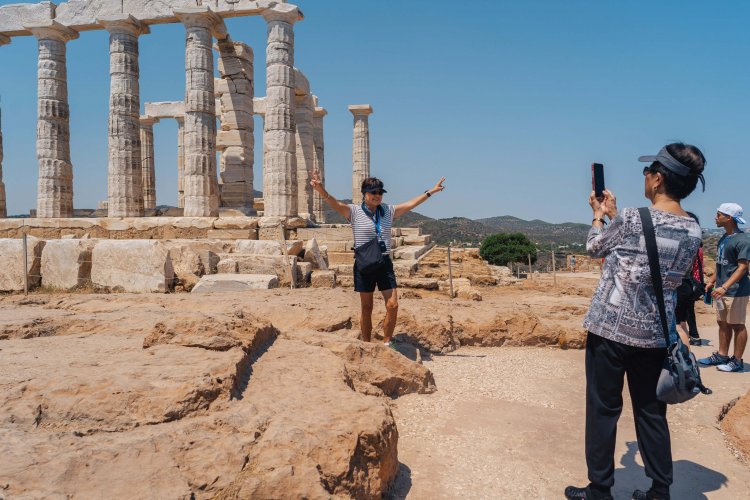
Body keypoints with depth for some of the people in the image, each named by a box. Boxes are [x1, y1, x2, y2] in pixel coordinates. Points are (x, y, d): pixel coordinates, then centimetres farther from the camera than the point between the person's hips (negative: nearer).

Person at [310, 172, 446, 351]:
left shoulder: (388, 211, 10)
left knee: (393, 305, -3)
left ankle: (387, 342, 16)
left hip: (385, 263, 3)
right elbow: (335, 204, -19)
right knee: (366, 308, 7)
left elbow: (411, 204, 14)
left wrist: (430, 191, 14)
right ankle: (366, 345, 22)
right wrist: (322, 191, -38)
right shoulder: (354, 211, -3)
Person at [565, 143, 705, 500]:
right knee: (651, 412, 17)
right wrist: (613, 215, 24)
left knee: (603, 410, 7)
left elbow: (595, 247, 3)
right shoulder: (693, 231, 2)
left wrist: (599, 215, 21)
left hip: (611, 328, -5)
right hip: (655, 334, 5)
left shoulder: (631, 218, -15)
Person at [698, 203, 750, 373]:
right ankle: (721, 356, 24)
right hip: (721, 289, 9)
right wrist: (712, 281, 16)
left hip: (736, 291, -9)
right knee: (723, 323, 14)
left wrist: (725, 287, -29)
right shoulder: (723, 238, 13)